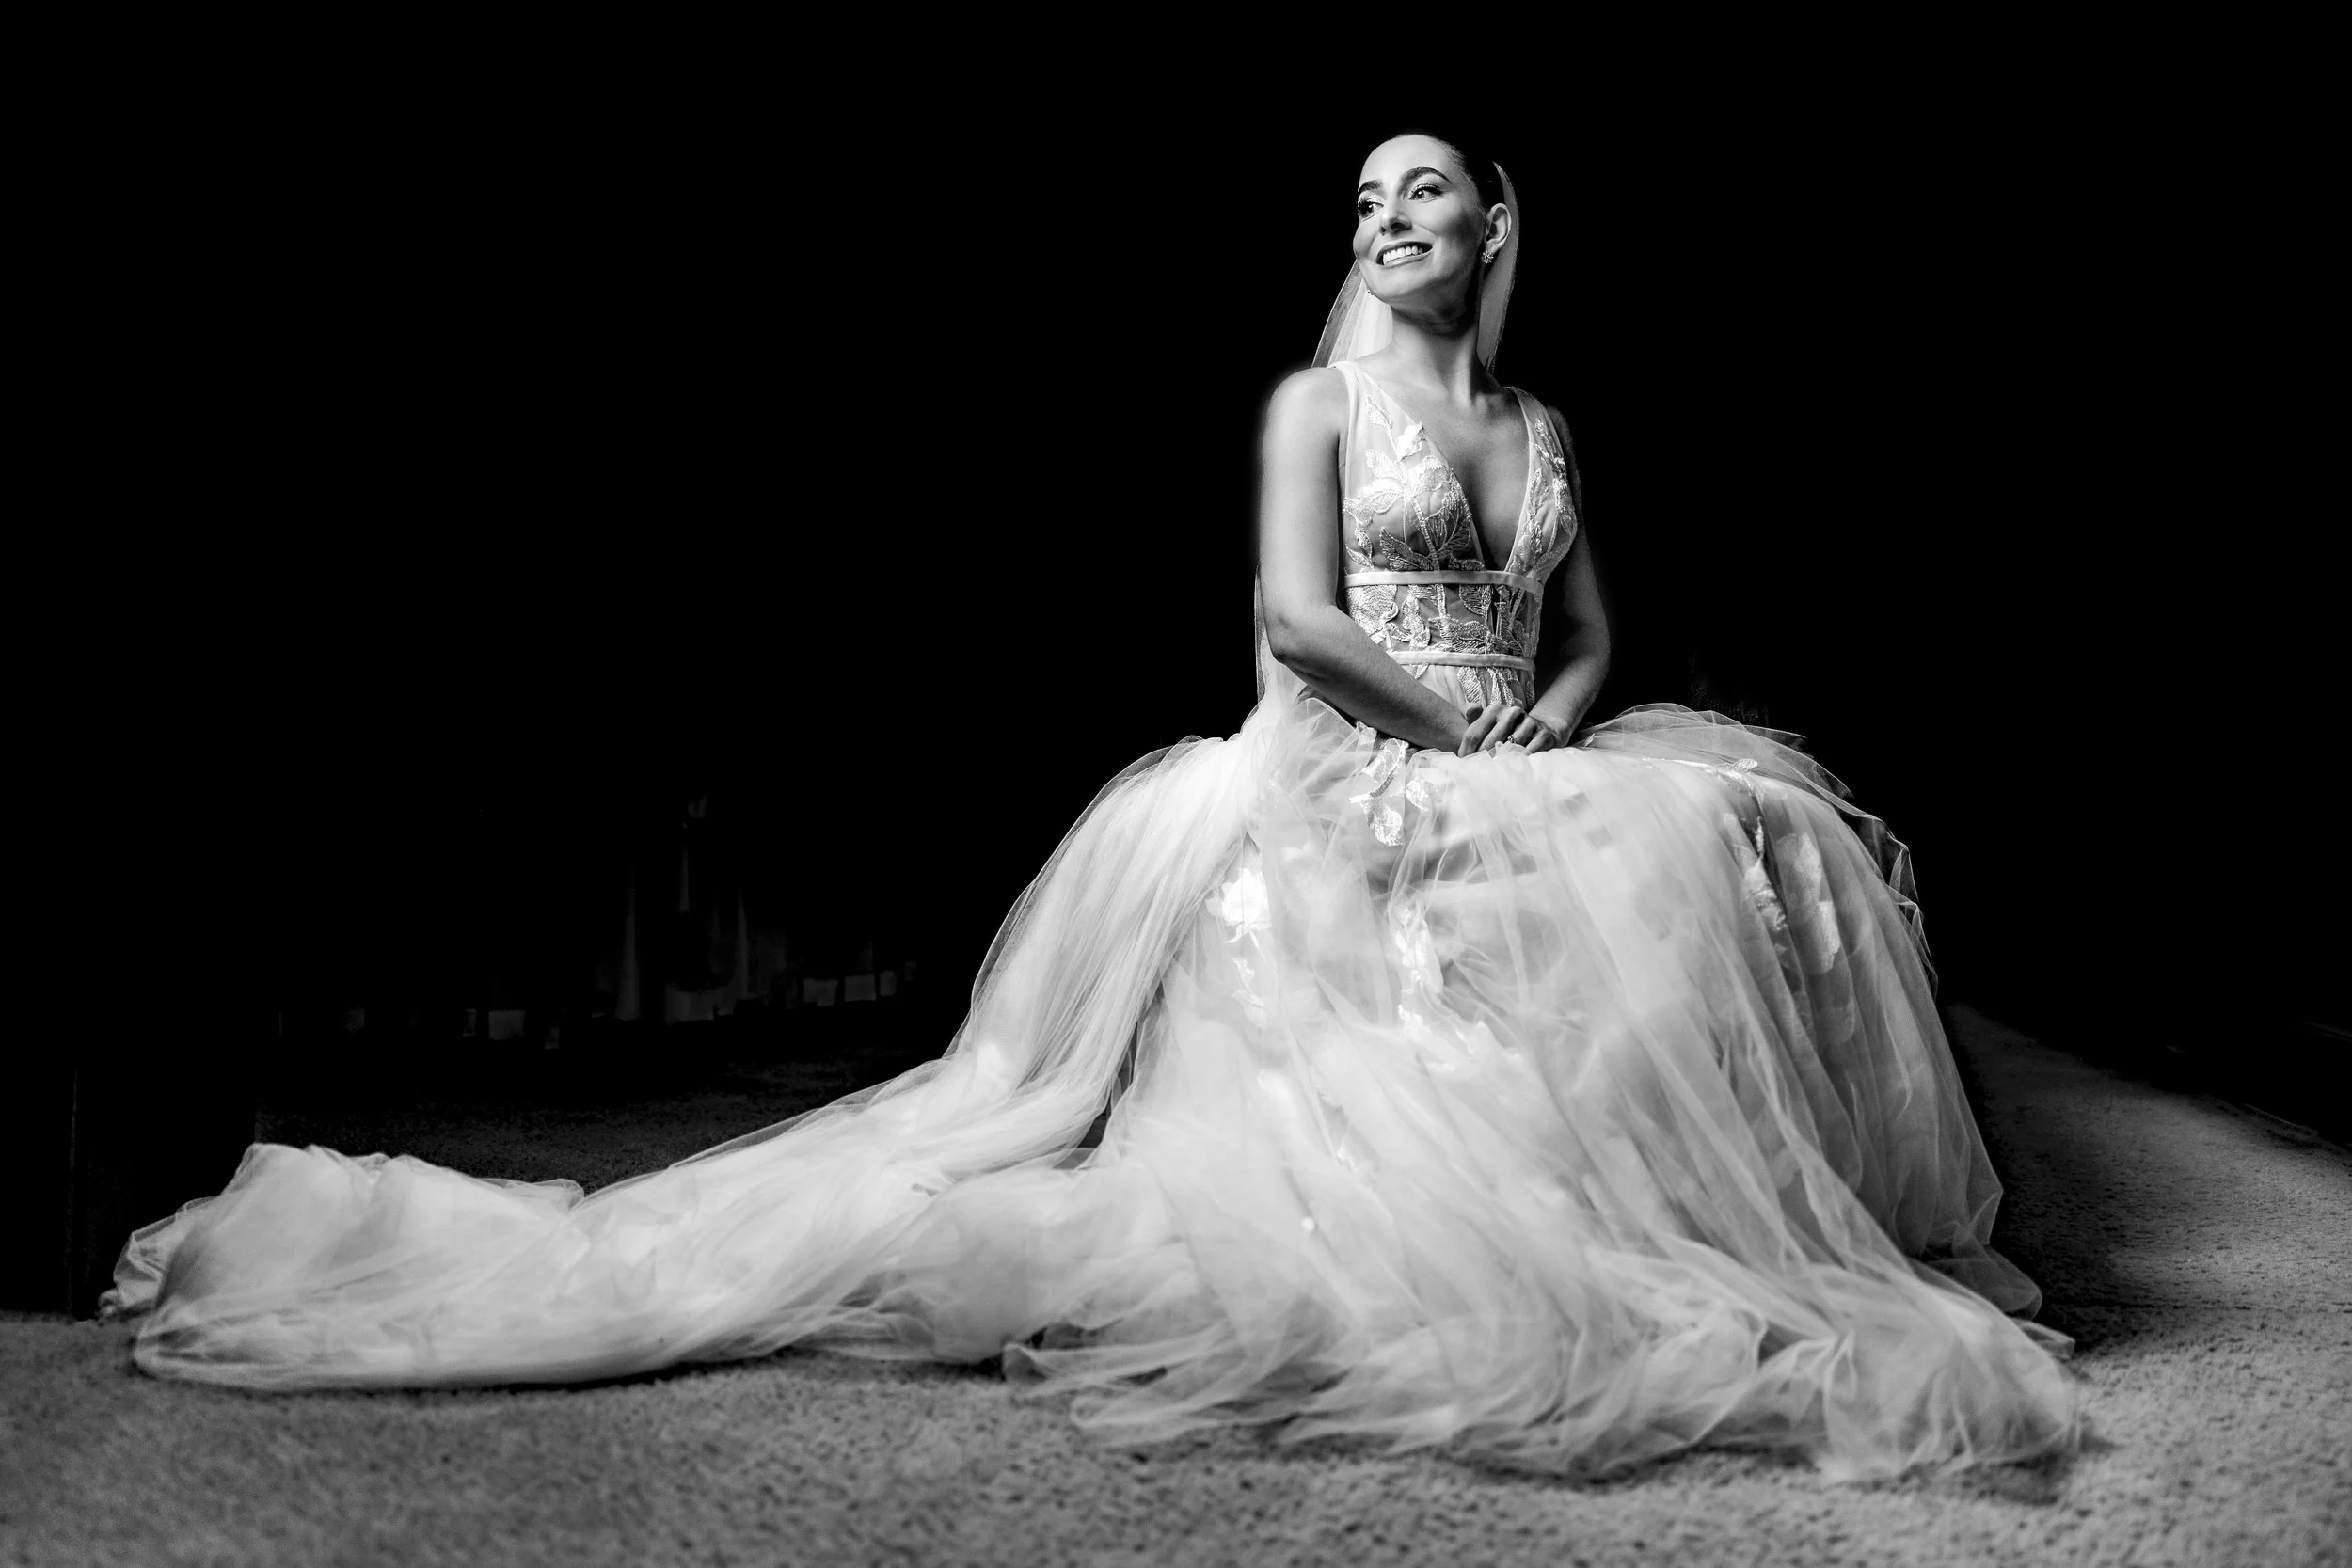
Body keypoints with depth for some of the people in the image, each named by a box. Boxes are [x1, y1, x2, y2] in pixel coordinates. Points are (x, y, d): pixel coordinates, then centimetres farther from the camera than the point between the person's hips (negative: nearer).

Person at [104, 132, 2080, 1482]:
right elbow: (1298, 616, -11)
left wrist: (1550, 725, -3)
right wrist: (1462, 720, -11)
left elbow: (1588, 636, 19)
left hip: (1516, 782, 5)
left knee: (1745, 841, -18)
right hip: (1340, 795, -5)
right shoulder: (1317, 399, 3)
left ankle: (1766, 1245, -13)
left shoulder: (1546, 426, 18)